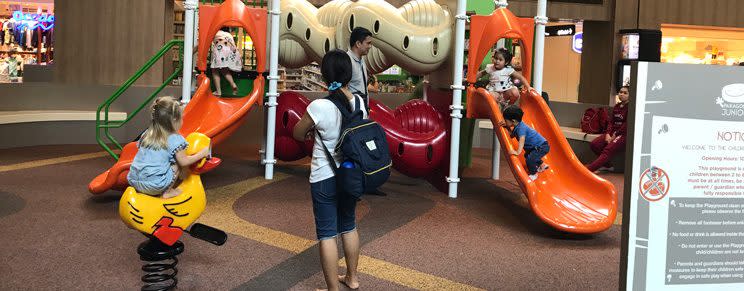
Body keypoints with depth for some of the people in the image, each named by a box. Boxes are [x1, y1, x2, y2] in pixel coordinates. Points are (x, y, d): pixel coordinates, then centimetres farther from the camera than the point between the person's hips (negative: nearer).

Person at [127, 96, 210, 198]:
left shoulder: (147, 134, 11)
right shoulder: (175, 139, -7)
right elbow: (184, 162, -6)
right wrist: (201, 154, 9)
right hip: (155, 185, -7)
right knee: (178, 164, 8)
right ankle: (167, 192, 9)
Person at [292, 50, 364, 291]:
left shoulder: (319, 107, -22)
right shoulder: (359, 102, -6)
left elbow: (297, 134, -6)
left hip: (324, 178, -6)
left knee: (327, 234, 4)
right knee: (349, 226, 22)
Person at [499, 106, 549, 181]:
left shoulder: (521, 128, -28)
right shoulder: (517, 127, 3)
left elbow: (522, 140, -42)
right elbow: (512, 135, 16)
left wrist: (518, 152, -52)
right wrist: (506, 126, 3)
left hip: (542, 147, -11)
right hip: (536, 146, 11)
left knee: (529, 159, -23)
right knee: (527, 155, 30)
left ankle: (533, 174, 2)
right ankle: (542, 165, 47)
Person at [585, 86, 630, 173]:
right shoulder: (616, 107, 17)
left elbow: (626, 125, -12)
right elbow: (611, 122, 12)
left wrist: (615, 136, -13)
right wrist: (608, 134, -5)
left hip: (623, 134, -8)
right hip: (613, 133, 8)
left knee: (608, 150, -29)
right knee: (594, 144, -13)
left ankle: (588, 169, -47)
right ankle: (607, 165, 1)